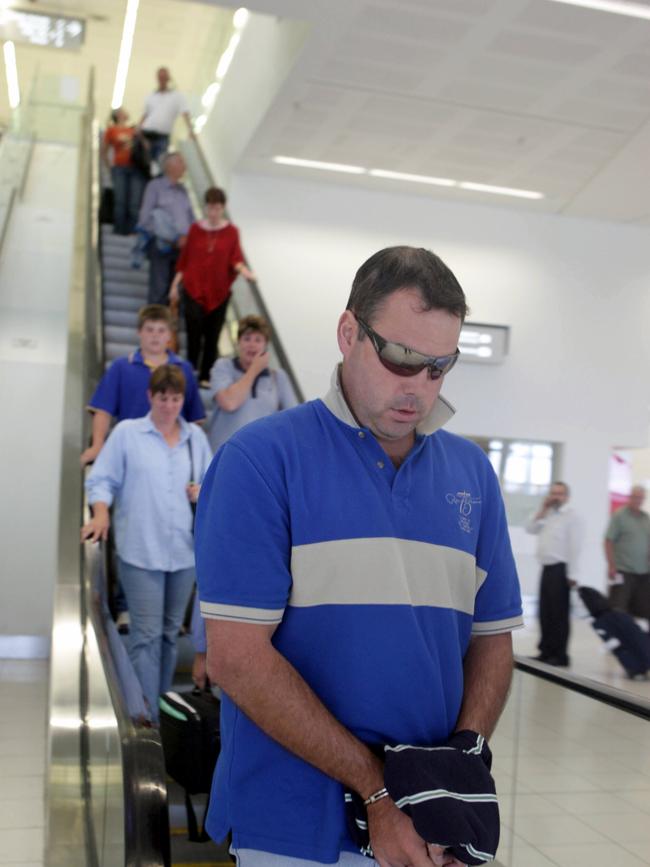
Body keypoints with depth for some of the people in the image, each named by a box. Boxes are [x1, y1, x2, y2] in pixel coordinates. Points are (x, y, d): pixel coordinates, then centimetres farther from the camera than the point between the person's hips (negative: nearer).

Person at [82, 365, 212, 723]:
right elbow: (103, 480, 2)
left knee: (170, 632, 13)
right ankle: (146, 717, -2)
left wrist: (205, 489, -2)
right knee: (147, 634, -7)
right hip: (141, 550, -4)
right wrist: (101, 513, -14)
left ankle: (164, 707, 25)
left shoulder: (196, 436, 13)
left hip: (184, 549, 4)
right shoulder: (126, 433, 3)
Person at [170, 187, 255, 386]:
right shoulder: (195, 229, 5)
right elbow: (184, 258, 8)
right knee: (194, 332, -10)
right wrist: (175, 284, 6)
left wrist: (245, 271, -27)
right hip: (194, 289, 0)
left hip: (219, 291, 0)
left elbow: (236, 258, -6)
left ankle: (205, 375, 12)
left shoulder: (231, 231, 3)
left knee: (213, 335, 3)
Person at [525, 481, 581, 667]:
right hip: (546, 568, 7)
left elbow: (574, 546, -12)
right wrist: (542, 510, 3)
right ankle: (546, 651, 18)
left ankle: (560, 655, 3)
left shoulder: (570, 516, -6)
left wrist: (571, 574, -16)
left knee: (559, 614, -3)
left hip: (560, 569, -7)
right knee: (545, 612, 10)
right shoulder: (547, 515, 17)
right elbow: (530, 529, 11)